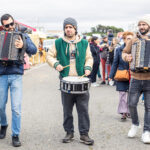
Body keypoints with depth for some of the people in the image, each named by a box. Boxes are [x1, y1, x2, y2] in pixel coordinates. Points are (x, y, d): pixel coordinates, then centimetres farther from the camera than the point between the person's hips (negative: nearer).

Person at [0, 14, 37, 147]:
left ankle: (15, 135, 6)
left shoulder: (22, 35, 5)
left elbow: (34, 50, -7)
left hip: (16, 75, -2)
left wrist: (23, 45, -26)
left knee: (16, 108, -5)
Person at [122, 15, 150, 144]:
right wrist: (126, 57, -6)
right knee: (132, 104, 0)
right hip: (136, 79, 1)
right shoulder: (133, 41, 7)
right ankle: (135, 124, 26)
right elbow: (124, 52, 17)